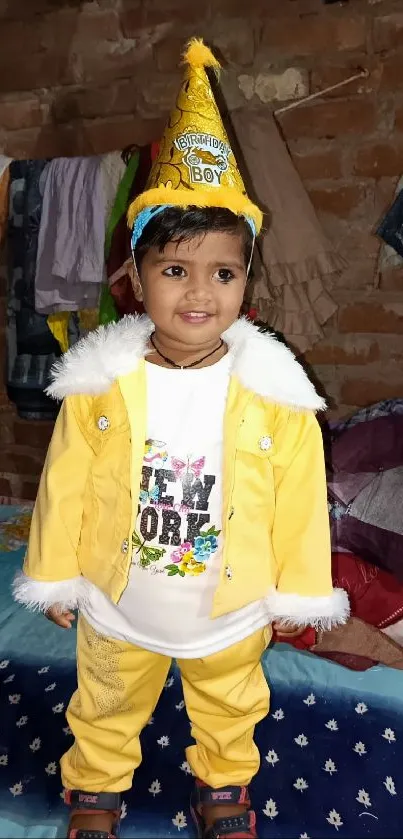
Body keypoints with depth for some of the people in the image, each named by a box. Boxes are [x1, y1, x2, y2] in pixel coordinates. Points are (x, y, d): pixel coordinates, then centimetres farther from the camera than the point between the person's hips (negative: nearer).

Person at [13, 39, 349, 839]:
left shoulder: (273, 392, -21)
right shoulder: (98, 382, -20)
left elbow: (298, 499, -11)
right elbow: (65, 486, -9)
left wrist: (300, 590, -2)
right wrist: (55, 576, 1)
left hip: (233, 604, 1)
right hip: (117, 601, 1)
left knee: (229, 707, 28)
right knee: (107, 705, 28)